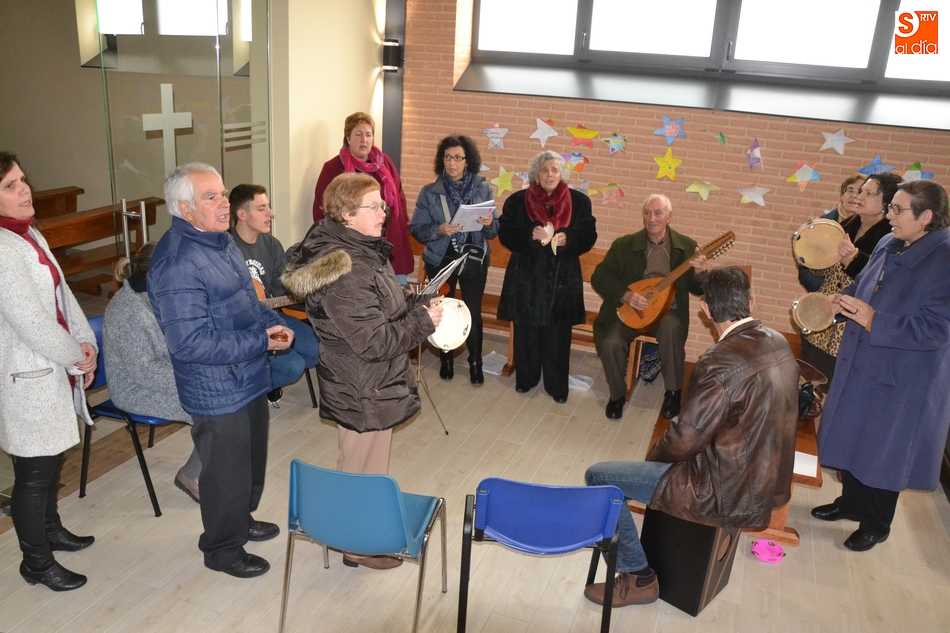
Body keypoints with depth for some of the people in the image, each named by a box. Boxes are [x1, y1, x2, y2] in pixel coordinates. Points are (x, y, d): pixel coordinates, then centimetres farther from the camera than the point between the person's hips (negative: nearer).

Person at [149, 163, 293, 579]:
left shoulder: (221, 240, 6)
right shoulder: (177, 263, -26)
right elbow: (190, 342, -29)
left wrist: (273, 323, -2)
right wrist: (260, 342, -24)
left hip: (250, 379, 9)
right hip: (218, 392, -9)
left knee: (252, 459, 26)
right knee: (227, 473, 10)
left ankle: (242, 521, 50)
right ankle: (223, 550, 32)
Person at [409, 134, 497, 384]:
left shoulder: (483, 189, -4)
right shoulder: (429, 192, -6)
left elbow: (494, 231, -1)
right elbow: (417, 229, -7)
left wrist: (489, 224, -24)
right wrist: (439, 230, -24)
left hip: (474, 260, 0)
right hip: (440, 260, 1)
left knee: (473, 313, 3)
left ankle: (475, 362, 21)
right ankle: (446, 359, 33)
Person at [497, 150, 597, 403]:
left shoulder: (579, 201, 2)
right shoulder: (517, 200, 1)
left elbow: (589, 236, 1)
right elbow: (505, 234, -3)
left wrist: (567, 239, -19)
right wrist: (530, 235, -21)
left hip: (562, 278, 0)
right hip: (526, 276, 0)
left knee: (557, 335, 5)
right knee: (526, 332, 7)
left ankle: (557, 385, 18)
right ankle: (525, 379, 26)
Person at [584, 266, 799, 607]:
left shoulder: (720, 363, -28)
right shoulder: (778, 343, -1)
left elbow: (684, 440, -22)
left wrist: (654, 455, 1)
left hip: (731, 495, -9)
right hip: (770, 482, 9)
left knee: (598, 477, -2)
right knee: (666, 450, 32)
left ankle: (639, 577, 11)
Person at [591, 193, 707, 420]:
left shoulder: (686, 247, 0)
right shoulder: (624, 245, -3)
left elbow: (697, 290, 2)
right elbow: (599, 277, -3)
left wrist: (700, 273, -22)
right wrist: (625, 295, -20)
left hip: (667, 311, 0)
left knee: (671, 329, -33)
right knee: (611, 343, -26)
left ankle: (673, 392, -11)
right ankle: (617, 395, 3)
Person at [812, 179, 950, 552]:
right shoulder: (889, 246, 0)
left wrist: (875, 321, -30)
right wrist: (840, 301, -4)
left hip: (902, 381, -7)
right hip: (860, 366, 8)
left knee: (883, 452, 8)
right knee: (852, 438, 20)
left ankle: (876, 525, 30)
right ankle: (851, 502, 42)